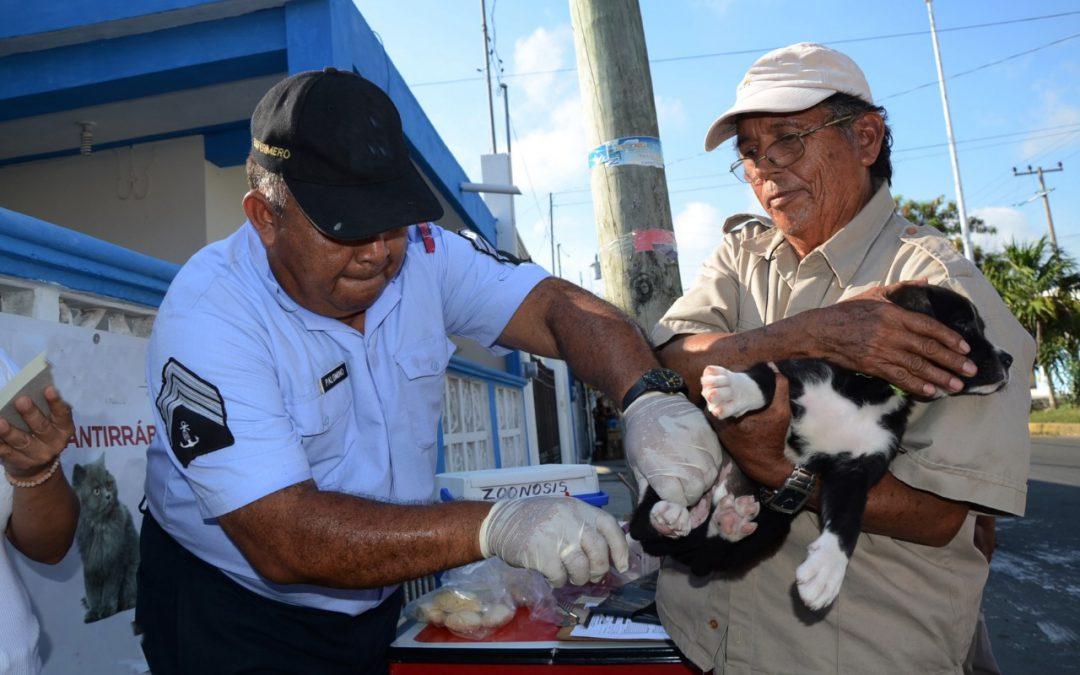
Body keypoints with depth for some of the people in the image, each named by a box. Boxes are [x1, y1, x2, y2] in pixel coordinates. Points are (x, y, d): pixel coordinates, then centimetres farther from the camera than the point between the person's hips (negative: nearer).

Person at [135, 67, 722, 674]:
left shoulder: (422, 253, -12)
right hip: (234, 616, -4)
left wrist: (651, 396, -38)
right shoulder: (208, 317, -27)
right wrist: (494, 527, -45)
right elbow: (283, 539, -34)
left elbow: (560, 308, -17)